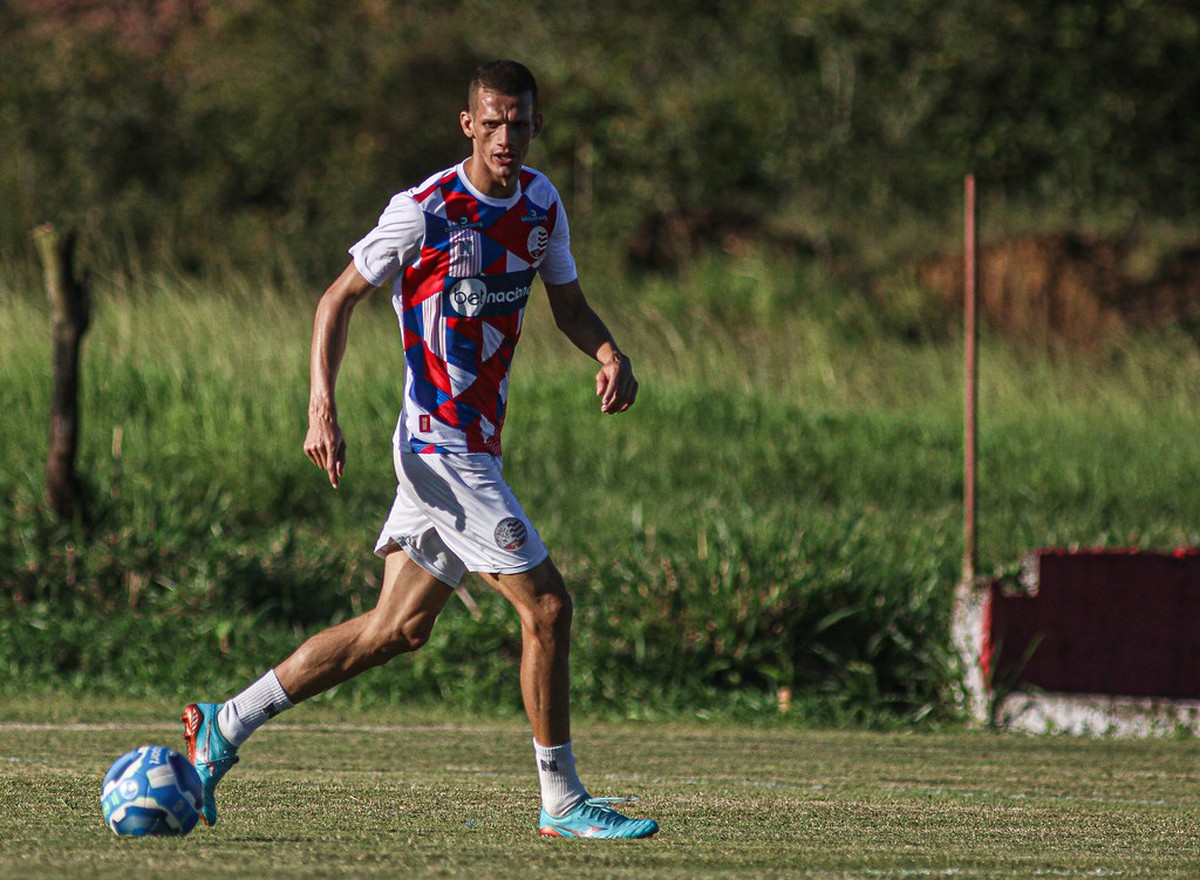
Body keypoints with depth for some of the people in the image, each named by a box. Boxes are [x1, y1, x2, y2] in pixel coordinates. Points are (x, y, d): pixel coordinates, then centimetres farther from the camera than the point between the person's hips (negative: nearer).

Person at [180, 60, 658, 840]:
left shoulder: (541, 202, 7)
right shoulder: (424, 212, -14)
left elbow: (569, 304, 17)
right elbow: (340, 299, -6)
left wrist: (610, 354, -5)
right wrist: (322, 408, -15)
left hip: (474, 447, 8)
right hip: (441, 446, -8)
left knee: (398, 629, 11)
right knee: (546, 605, -10)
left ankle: (225, 726, 19)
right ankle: (563, 802, 0)